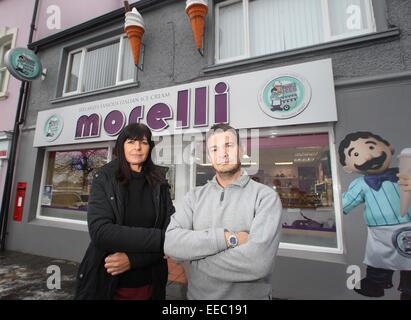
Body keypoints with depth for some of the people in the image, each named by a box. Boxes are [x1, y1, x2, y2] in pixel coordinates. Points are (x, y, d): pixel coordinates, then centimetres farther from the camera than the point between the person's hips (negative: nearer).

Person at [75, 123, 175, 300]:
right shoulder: (104, 179, -8)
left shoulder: (159, 184, -4)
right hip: (105, 282, -1)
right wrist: (159, 238, -24)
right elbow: (100, 231, -19)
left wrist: (133, 259, -20)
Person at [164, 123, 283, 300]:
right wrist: (227, 238, -27)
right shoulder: (195, 196, -5)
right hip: (196, 295, 3)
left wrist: (191, 262, -18)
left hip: (249, 296, -3)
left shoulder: (265, 196, -16)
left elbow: (258, 260, -28)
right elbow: (171, 243, -17)